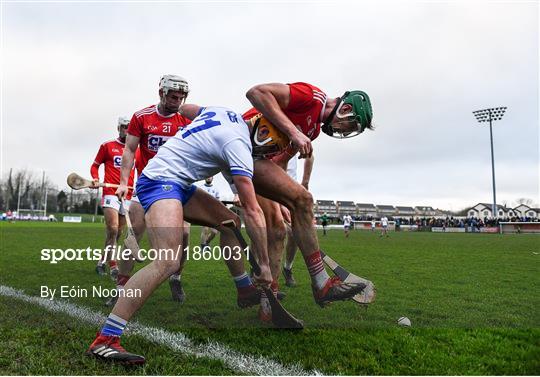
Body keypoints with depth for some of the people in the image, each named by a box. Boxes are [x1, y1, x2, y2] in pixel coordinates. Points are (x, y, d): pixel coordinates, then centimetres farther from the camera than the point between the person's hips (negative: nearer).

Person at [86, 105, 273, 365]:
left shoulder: (227, 112, 5)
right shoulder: (239, 144, -19)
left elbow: (184, 108, 25)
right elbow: (252, 211, -19)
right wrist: (264, 264, -13)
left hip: (178, 184, 11)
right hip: (161, 180, -11)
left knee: (230, 222, 11)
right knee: (169, 261, -27)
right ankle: (104, 340, -24)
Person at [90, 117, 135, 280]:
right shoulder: (107, 146, 5)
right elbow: (95, 165, 10)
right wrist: (95, 179, -10)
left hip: (128, 195, 4)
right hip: (110, 193, -4)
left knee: (117, 233, 10)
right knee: (112, 230, -17)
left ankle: (102, 261, 27)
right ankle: (113, 267, -11)